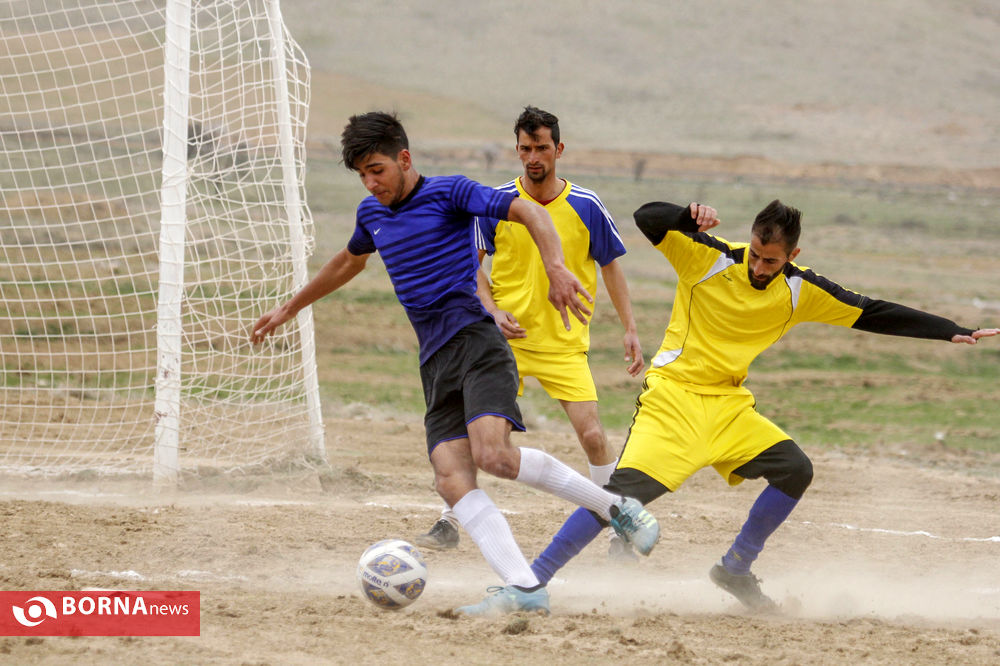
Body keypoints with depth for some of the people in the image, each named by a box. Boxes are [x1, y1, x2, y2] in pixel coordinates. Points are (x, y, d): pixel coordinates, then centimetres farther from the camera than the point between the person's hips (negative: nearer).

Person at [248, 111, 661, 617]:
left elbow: (529, 213, -10)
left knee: (492, 453, -28)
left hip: (475, 342, -7)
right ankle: (523, 588, -22)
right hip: (435, 362, 7)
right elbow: (349, 262, 42)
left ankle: (616, 507, -12)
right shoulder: (372, 214, 20)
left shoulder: (448, 194, -1)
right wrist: (290, 308, 50)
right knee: (451, 478, -15)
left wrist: (556, 268, -26)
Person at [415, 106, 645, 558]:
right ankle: (449, 525, 12)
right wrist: (493, 311, -9)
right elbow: (471, 264, 7)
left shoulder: (586, 207, -3)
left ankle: (620, 531, 6)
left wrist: (630, 330, 3)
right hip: (506, 338, 1)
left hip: (566, 344, -1)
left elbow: (610, 266, 8)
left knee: (592, 436, -10)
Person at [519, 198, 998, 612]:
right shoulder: (707, 258, -12)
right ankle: (532, 578, -17)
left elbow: (872, 314, 5)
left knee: (795, 470, -6)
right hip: (672, 395, -5)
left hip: (728, 406, 5)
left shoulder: (800, 293, 0)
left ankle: (735, 569, 12)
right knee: (628, 489, -20)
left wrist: (954, 333, 3)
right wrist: (690, 218, -41)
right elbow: (646, 218, -20)